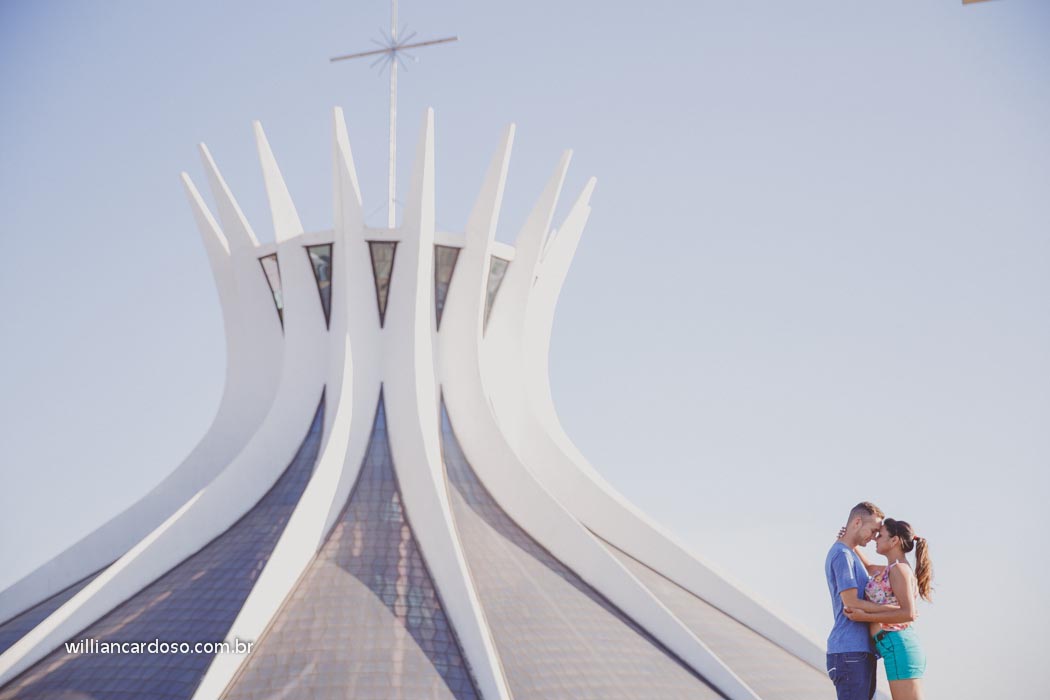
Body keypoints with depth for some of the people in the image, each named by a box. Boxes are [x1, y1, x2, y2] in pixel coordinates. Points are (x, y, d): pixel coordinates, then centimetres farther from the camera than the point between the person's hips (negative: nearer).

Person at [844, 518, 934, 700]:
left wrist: (865, 617, -18)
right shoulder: (893, 569, 19)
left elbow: (908, 614, -19)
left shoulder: (899, 569, -9)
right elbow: (867, 567, 40)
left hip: (898, 646, -10)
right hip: (900, 647, 10)